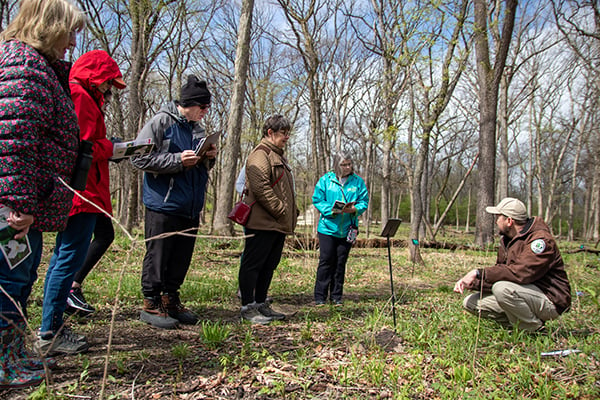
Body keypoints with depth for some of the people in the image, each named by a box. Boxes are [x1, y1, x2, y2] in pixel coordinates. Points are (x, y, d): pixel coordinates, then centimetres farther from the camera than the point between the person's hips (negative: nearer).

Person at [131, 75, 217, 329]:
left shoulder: (197, 128, 15)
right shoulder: (161, 122, -7)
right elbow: (140, 158, -13)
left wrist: (209, 158, 1)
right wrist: (178, 160, -20)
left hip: (191, 207, 7)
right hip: (163, 203, -7)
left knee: (181, 258, 13)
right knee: (157, 256, 1)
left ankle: (171, 301, 26)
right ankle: (151, 304, 15)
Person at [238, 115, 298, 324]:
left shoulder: (278, 156, 24)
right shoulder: (261, 154, -9)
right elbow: (261, 188, -21)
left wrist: (292, 212, 16)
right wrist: (281, 211, -18)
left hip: (279, 224, 10)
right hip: (262, 222, -10)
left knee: (269, 265, 14)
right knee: (253, 263, -3)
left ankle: (261, 304, 23)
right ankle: (248, 307, 5)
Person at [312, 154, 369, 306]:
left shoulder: (358, 181, 6)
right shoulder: (326, 180, 0)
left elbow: (364, 202, 5)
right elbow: (317, 200, -2)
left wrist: (354, 209, -16)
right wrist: (331, 210, -17)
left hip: (347, 229, 2)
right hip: (328, 227, -2)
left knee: (340, 262, 8)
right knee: (326, 260, -1)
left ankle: (336, 296, 18)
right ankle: (320, 296, 7)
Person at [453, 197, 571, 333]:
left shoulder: (541, 240, -20)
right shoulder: (507, 240, 9)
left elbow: (520, 273, -33)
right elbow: (499, 271, 8)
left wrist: (479, 273, -29)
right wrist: (471, 282, -8)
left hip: (551, 301, -8)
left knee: (502, 288, -35)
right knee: (470, 302, -1)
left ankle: (536, 330, -11)